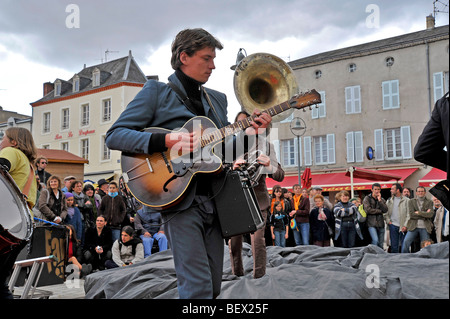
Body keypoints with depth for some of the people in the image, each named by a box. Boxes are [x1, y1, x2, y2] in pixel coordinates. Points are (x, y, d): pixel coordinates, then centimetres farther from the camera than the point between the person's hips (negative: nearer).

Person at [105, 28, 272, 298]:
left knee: (214, 285, 11)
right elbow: (114, 135, -7)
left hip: (214, 200, 7)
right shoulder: (156, 91, 1)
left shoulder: (218, 99, 19)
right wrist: (166, 141, -20)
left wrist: (251, 131, 0)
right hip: (179, 198, -6)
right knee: (199, 287, -12)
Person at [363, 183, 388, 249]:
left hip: (380, 224, 4)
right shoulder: (367, 198, 1)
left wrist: (379, 200, -8)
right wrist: (380, 211, -2)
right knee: (375, 240, -19)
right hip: (371, 224, -4)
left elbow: (385, 210, -2)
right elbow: (368, 210, -12)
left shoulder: (382, 199, 14)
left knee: (381, 243, 6)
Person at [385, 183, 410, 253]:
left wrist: (405, 225, -12)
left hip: (403, 227, -3)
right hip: (393, 226, 3)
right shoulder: (389, 200, 12)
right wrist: (388, 221, -1)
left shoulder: (406, 200, -1)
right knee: (394, 246, 5)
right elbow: (386, 212, 14)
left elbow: (409, 215, -5)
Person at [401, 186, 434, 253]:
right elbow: (411, 214, -4)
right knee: (406, 242, -14)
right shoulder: (411, 201, 8)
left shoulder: (429, 202, 9)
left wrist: (419, 213, -8)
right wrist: (425, 214, -6)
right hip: (413, 226, 0)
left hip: (425, 228, 0)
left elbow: (431, 214, -6)